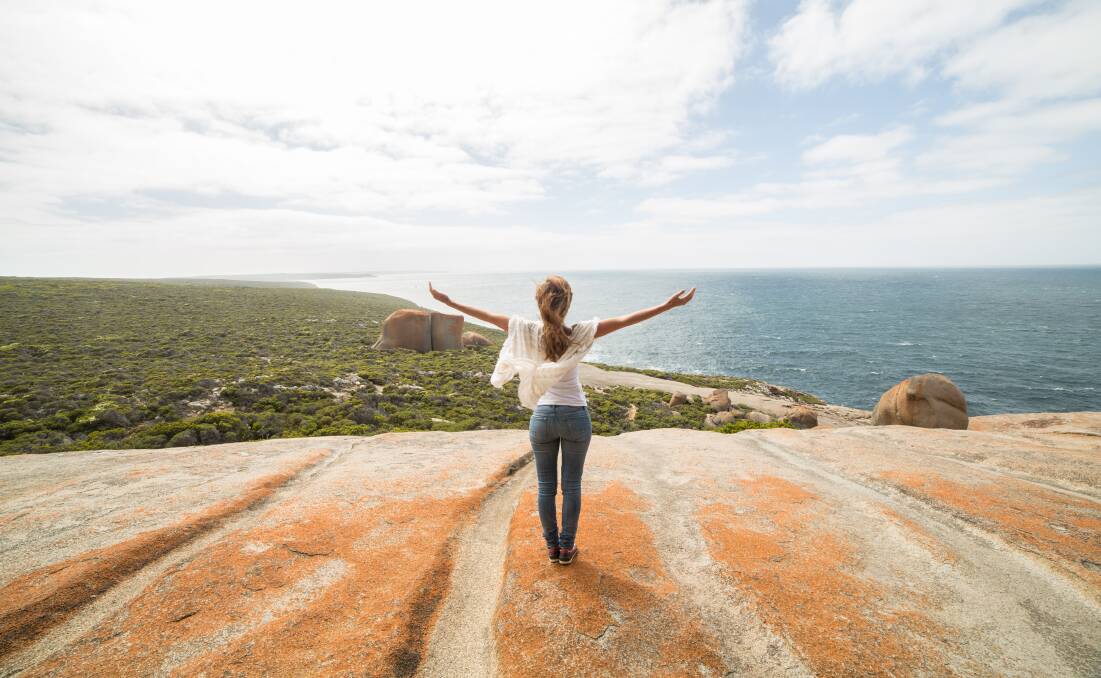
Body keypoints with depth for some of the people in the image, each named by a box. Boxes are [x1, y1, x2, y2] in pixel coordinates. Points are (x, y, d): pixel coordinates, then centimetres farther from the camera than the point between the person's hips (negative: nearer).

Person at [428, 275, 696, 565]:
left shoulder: (529, 331, -7)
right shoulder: (579, 333, -9)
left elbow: (487, 316, -2)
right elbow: (624, 320, -12)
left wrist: (448, 301, 7)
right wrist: (668, 305, -10)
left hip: (542, 417, 1)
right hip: (576, 416, -1)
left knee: (546, 486, 15)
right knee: (572, 486, 13)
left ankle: (551, 545, 27)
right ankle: (567, 547, 24)